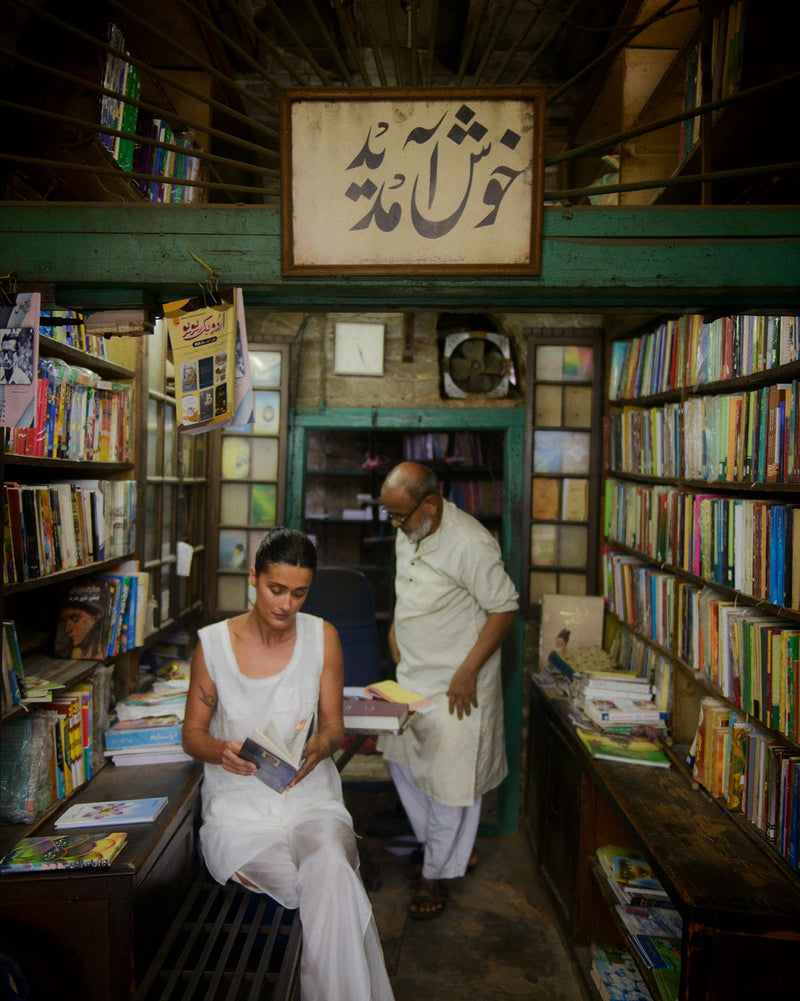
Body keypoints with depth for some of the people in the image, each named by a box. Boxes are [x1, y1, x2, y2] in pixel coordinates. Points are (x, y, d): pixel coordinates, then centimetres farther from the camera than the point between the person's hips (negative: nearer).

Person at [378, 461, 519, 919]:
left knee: (450, 778, 4)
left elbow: (505, 607, -19)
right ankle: (458, 847, 36)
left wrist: (468, 671, -21)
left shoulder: (471, 543, -23)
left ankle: (436, 875, 25)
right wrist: (397, 628, 3)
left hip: (458, 685, -8)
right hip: (413, 676, 9)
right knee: (402, 759, 17)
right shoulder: (408, 536, 3)